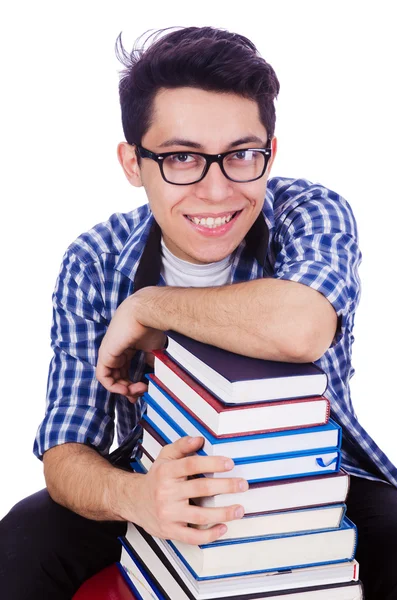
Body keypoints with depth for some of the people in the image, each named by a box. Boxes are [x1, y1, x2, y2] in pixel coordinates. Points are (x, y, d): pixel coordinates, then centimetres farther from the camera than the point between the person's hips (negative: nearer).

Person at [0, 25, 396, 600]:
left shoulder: (312, 214, -19)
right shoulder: (93, 265, -12)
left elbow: (299, 329, -43)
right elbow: (65, 455, -16)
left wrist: (145, 307, -27)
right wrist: (129, 495, -41)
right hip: (164, 479, 1)